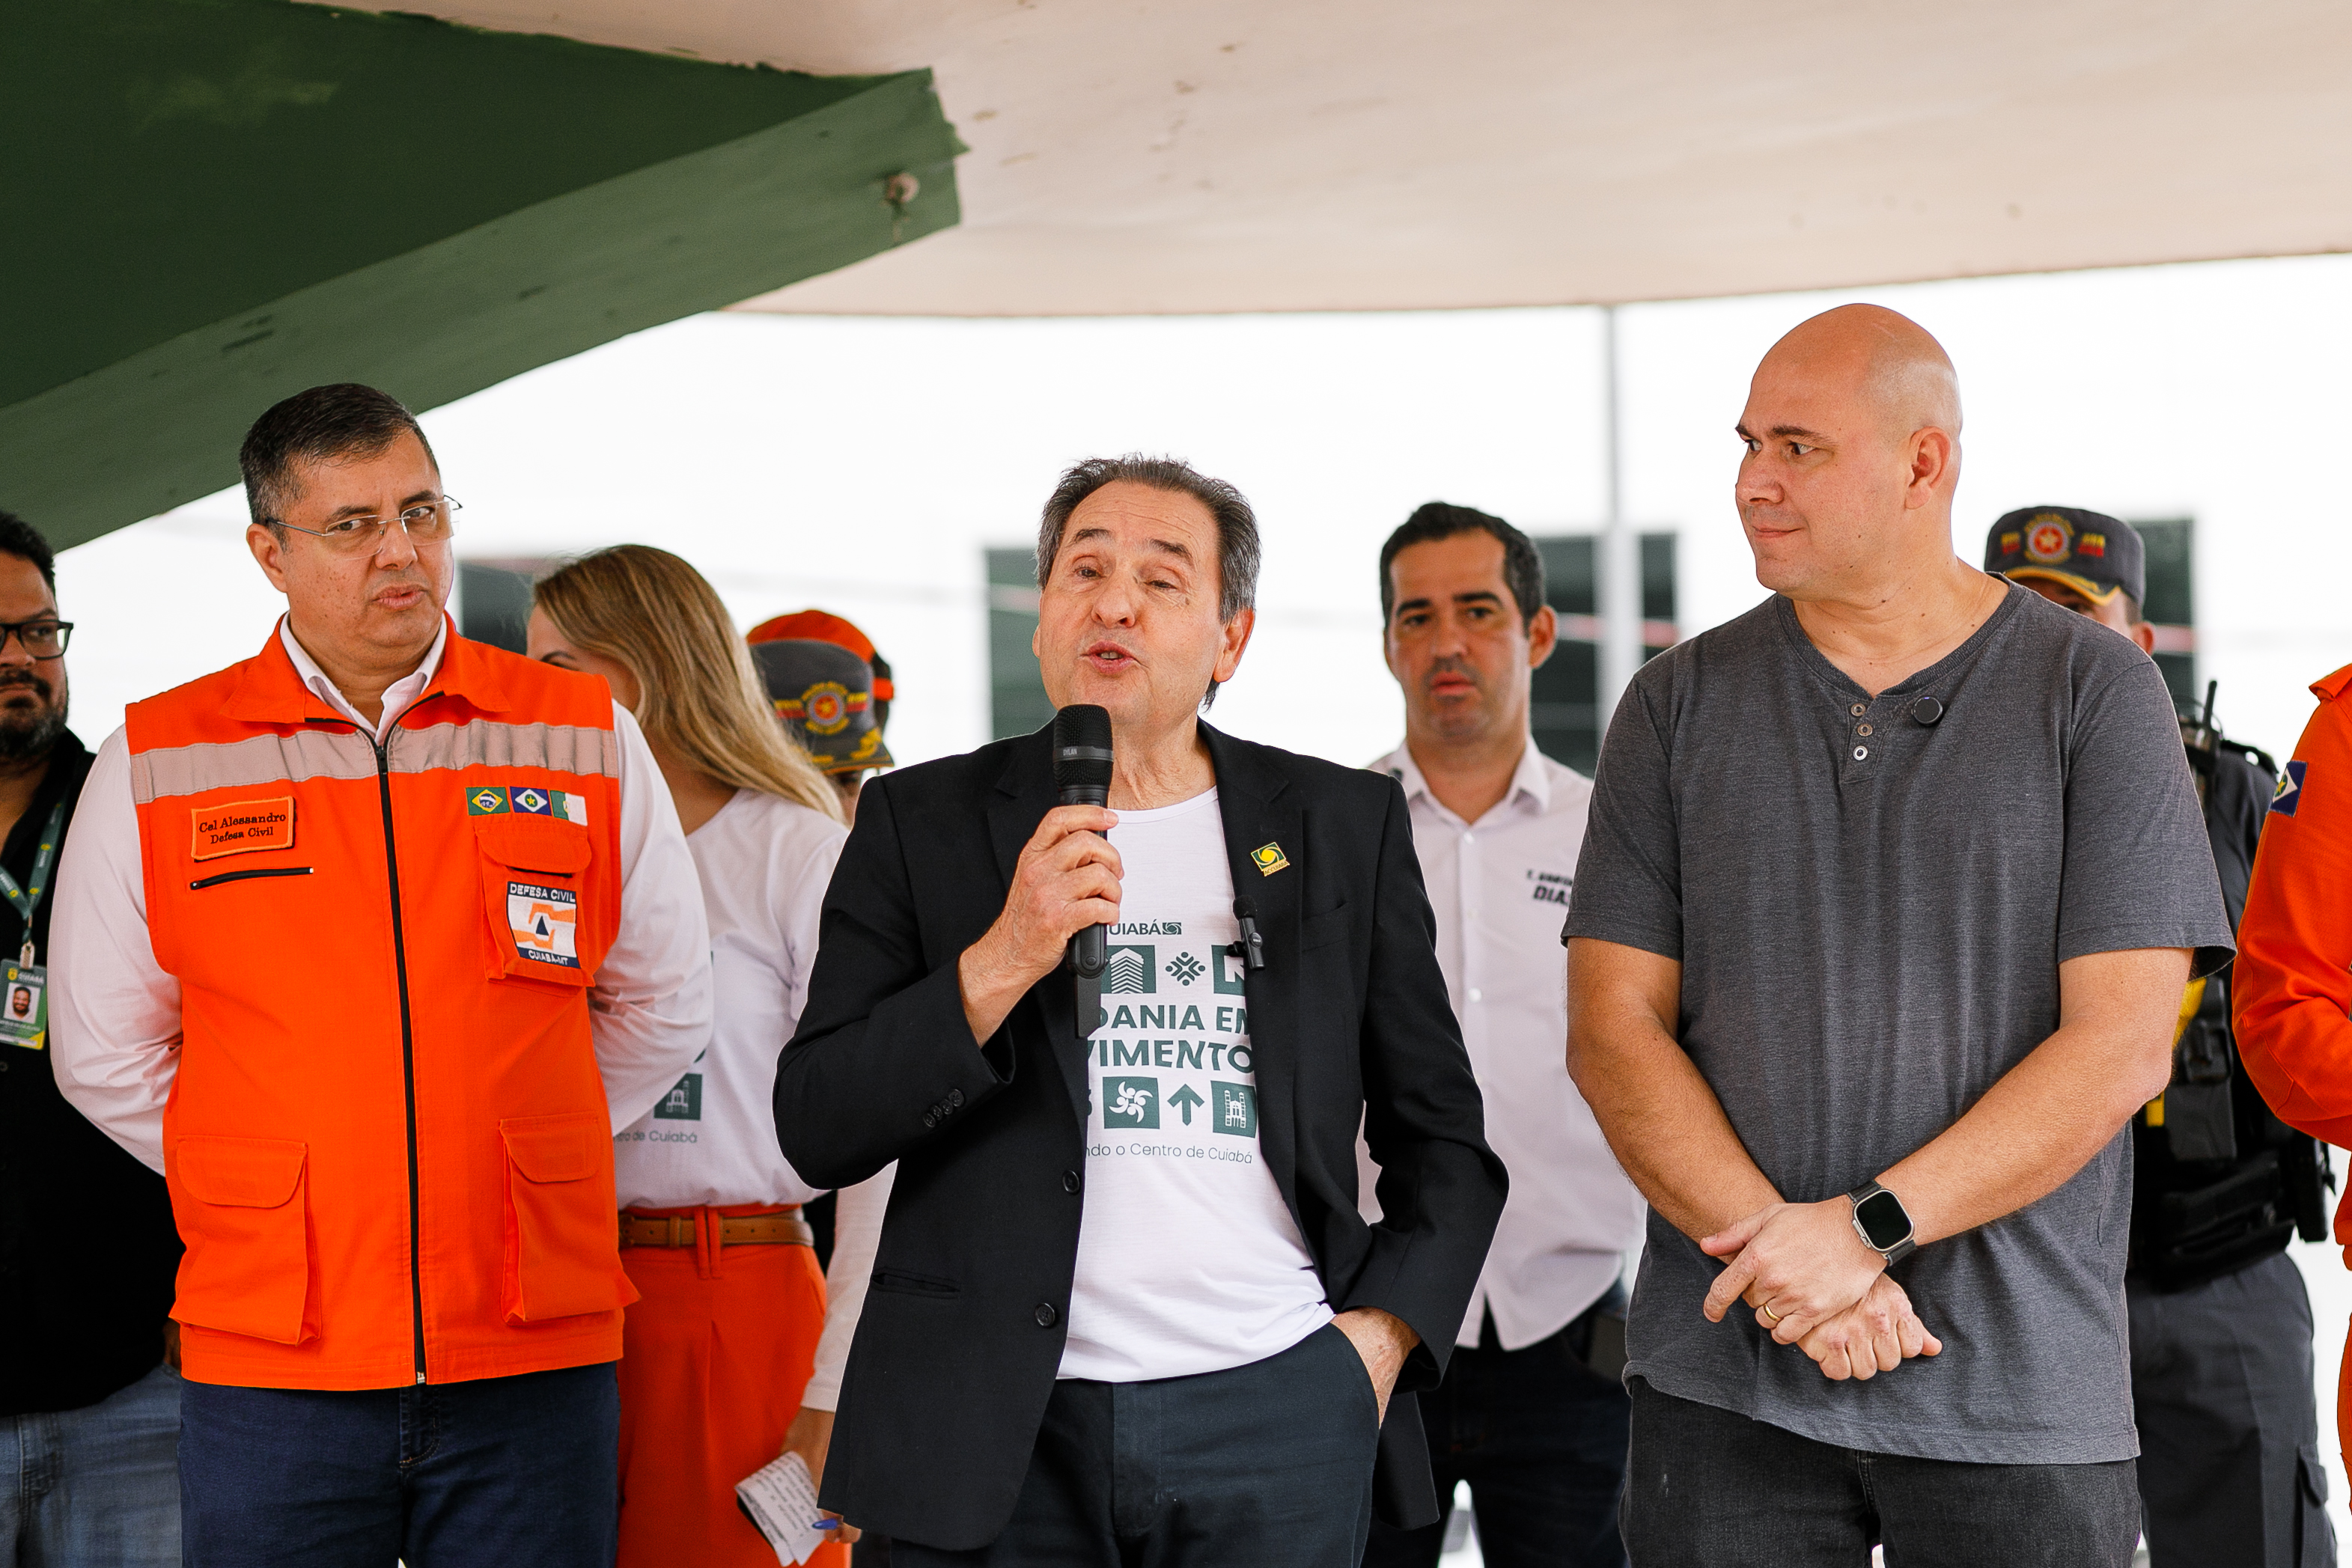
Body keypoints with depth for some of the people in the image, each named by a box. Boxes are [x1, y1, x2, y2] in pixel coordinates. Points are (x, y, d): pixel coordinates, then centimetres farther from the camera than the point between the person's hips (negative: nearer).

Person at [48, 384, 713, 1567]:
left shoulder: (587, 738, 6)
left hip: (535, 1365, 1)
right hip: (271, 1367, 0)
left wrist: (507, 1152, 11)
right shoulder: (153, 766, 4)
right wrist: (281, 1188, 8)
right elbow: (107, 1058, 10)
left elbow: (663, 1011, 15)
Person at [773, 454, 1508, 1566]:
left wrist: (1384, 1331, 1)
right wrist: (1002, 961, -12)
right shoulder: (924, 823, 7)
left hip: (1278, 1417, 1)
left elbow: (1440, 1134, 15)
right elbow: (816, 1130, -1)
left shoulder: (1343, 826, 10)